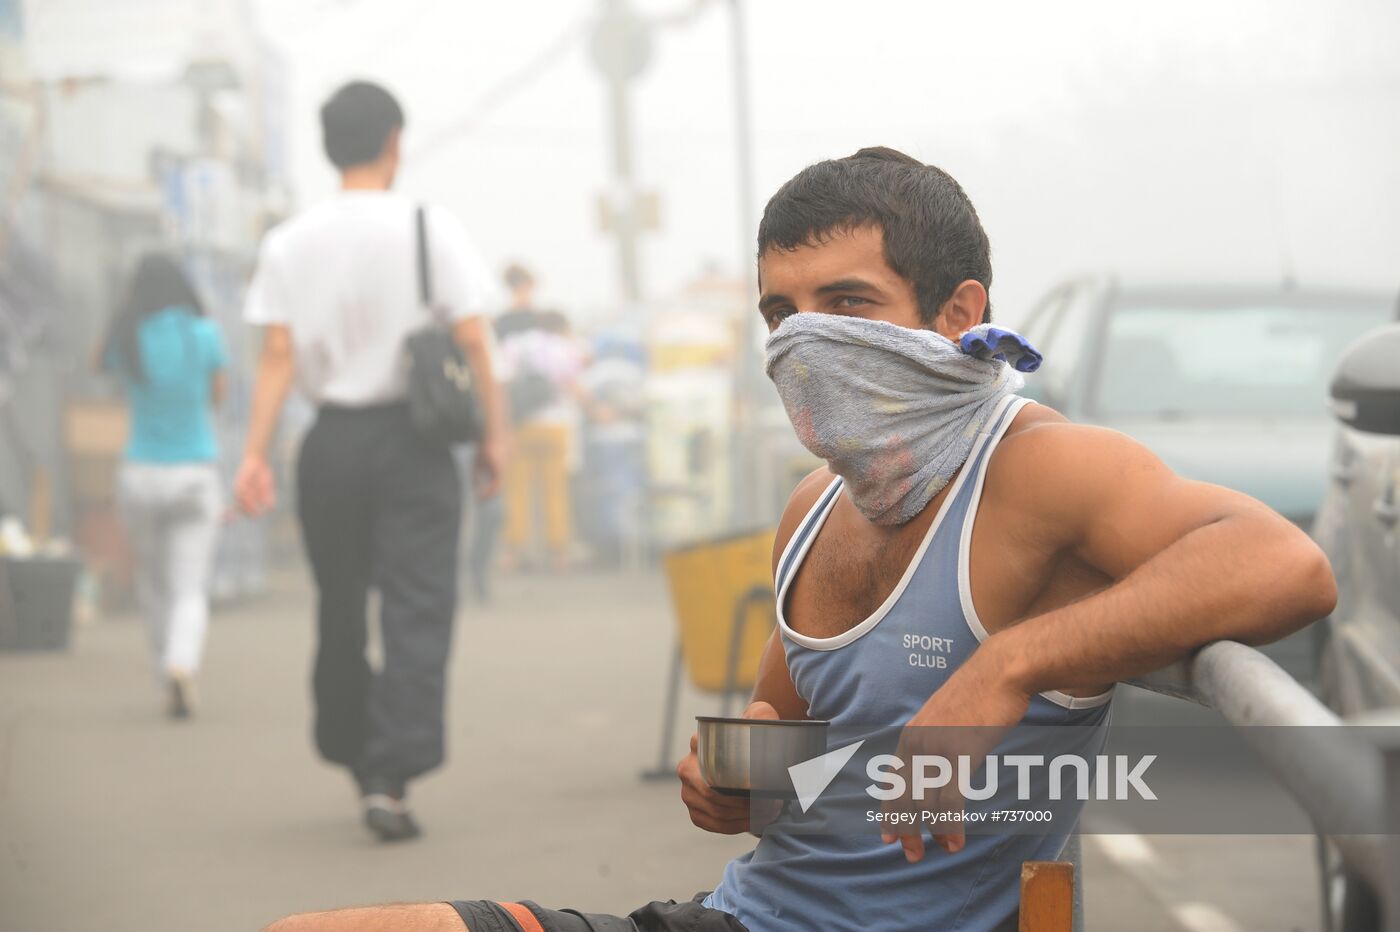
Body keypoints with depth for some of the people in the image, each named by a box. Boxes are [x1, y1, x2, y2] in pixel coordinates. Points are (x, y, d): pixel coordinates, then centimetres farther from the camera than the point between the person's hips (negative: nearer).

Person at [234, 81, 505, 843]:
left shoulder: (289, 243, 2)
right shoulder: (430, 229, -4)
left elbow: (277, 354, -4)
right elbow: (470, 340, -7)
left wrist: (255, 453, -5)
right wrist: (491, 434, 1)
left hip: (331, 442, 3)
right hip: (413, 437, -3)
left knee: (339, 610, 15)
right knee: (416, 609, -4)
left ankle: (354, 759, 25)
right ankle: (390, 777, -16)